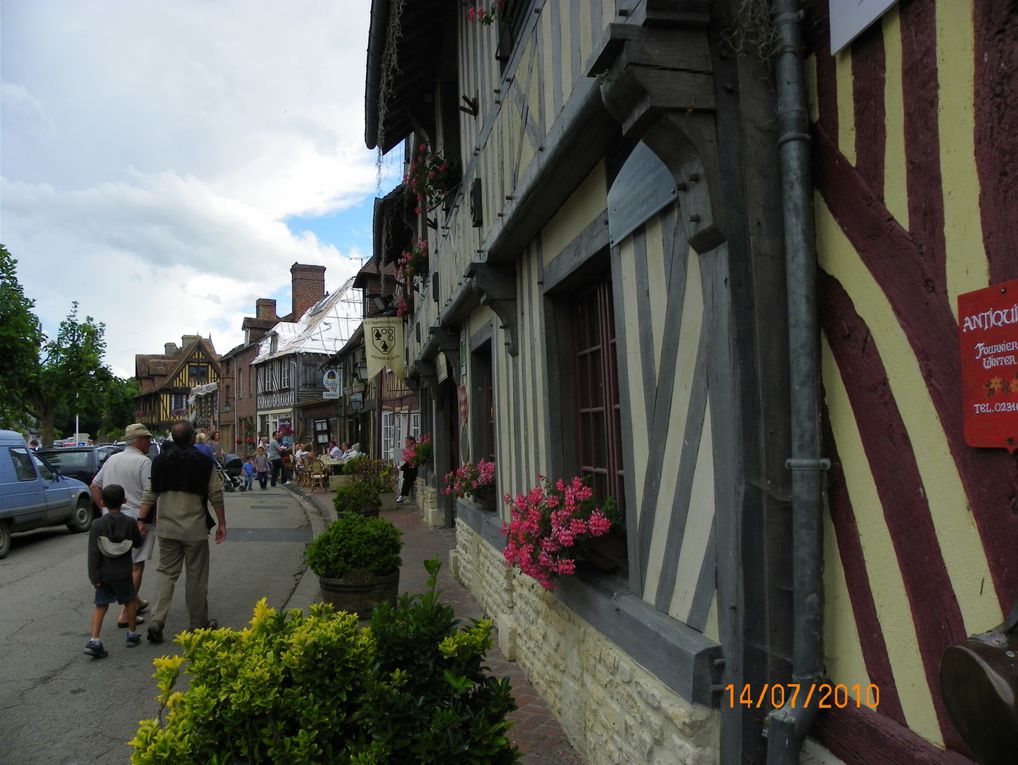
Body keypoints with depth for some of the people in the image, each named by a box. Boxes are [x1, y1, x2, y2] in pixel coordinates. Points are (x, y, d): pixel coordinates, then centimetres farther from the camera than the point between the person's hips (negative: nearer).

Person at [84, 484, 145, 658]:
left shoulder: (97, 525, -8)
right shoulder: (130, 522, -8)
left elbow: (93, 554, -9)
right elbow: (138, 543, 5)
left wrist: (94, 576, -6)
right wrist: (142, 534, 26)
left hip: (104, 574, 0)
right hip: (123, 573, 0)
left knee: (101, 606, 10)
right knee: (130, 601, 18)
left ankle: (94, 640, -1)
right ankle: (132, 634, 27)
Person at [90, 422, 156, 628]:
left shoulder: (112, 459, 10)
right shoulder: (143, 462, -14)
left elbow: (94, 486, 15)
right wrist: (154, 517, -6)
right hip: (136, 519, -8)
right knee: (136, 566, 0)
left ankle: (135, 601, 35)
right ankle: (125, 614, -1)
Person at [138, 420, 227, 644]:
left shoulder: (160, 461, 2)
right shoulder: (204, 463, -7)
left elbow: (150, 495, 1)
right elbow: (216, 496, -6)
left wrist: (141, 520, 6)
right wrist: (222, 524, 2)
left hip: (167, 529, 3)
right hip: (195, 529, -3)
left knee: (166, 572, 12)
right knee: (196, 577, 8)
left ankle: (157, 621, -1)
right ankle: (198, 624, 19)